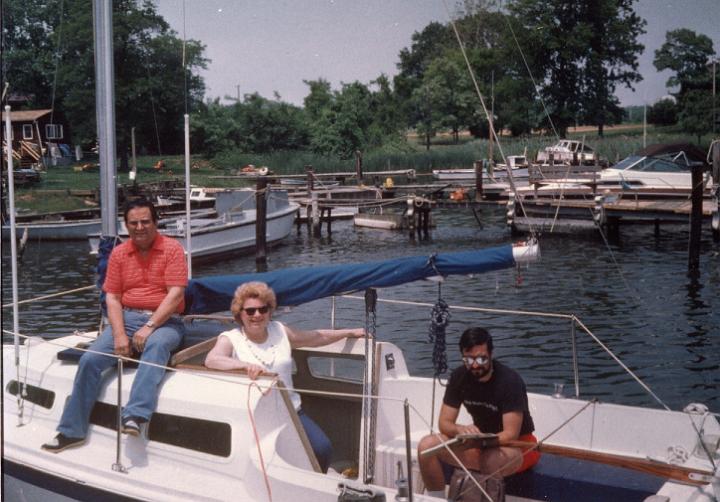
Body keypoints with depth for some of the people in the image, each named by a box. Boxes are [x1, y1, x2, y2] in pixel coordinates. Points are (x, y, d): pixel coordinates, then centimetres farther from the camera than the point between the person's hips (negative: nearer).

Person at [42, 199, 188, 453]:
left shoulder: (172, 248, -4)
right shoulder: (119, 253, 9)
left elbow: (176, 294, -12)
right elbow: (112, 297, 6)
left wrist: (149, 327, -20)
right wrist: (119, 335, -10)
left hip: (164, 321, -4)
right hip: (127, 319, 4)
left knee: (156, 345, -38)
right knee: (90, 359, -16)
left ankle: (134, 416, -47)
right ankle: (72, 430, -6)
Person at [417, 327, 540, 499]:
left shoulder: (510, 380, -22)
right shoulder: (459, 377, -6)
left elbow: (511, 435, -24)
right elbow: (444, 423, -6)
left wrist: (477, 441, -39)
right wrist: (461, 430, -30)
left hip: (518, 444, -5)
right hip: (482, 441, 6)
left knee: (491, 461, -40)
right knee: (427, 445, -16)